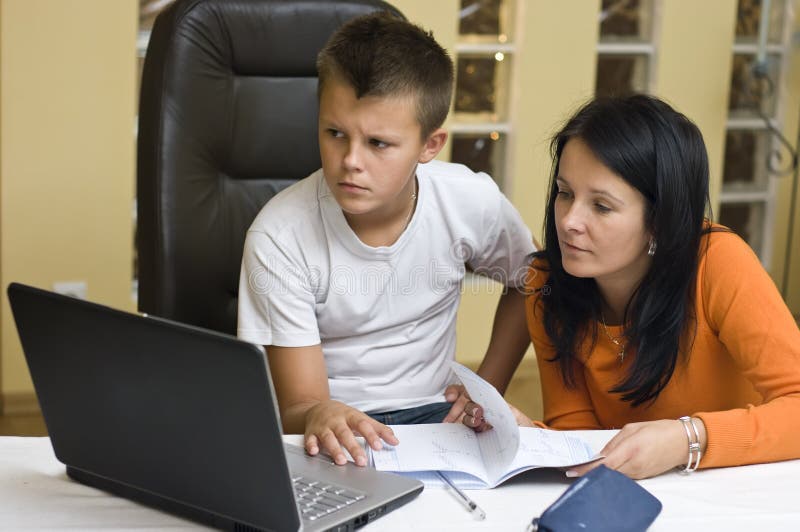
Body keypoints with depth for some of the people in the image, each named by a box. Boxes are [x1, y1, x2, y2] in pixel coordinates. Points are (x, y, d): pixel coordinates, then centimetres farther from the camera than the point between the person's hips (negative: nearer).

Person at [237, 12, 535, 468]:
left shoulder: (473, 204, -10)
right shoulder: (279, 237, -18)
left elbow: (530, 284, 14)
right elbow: (297, 406, -16)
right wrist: (319, 415, -40)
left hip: (431, 414, 1)